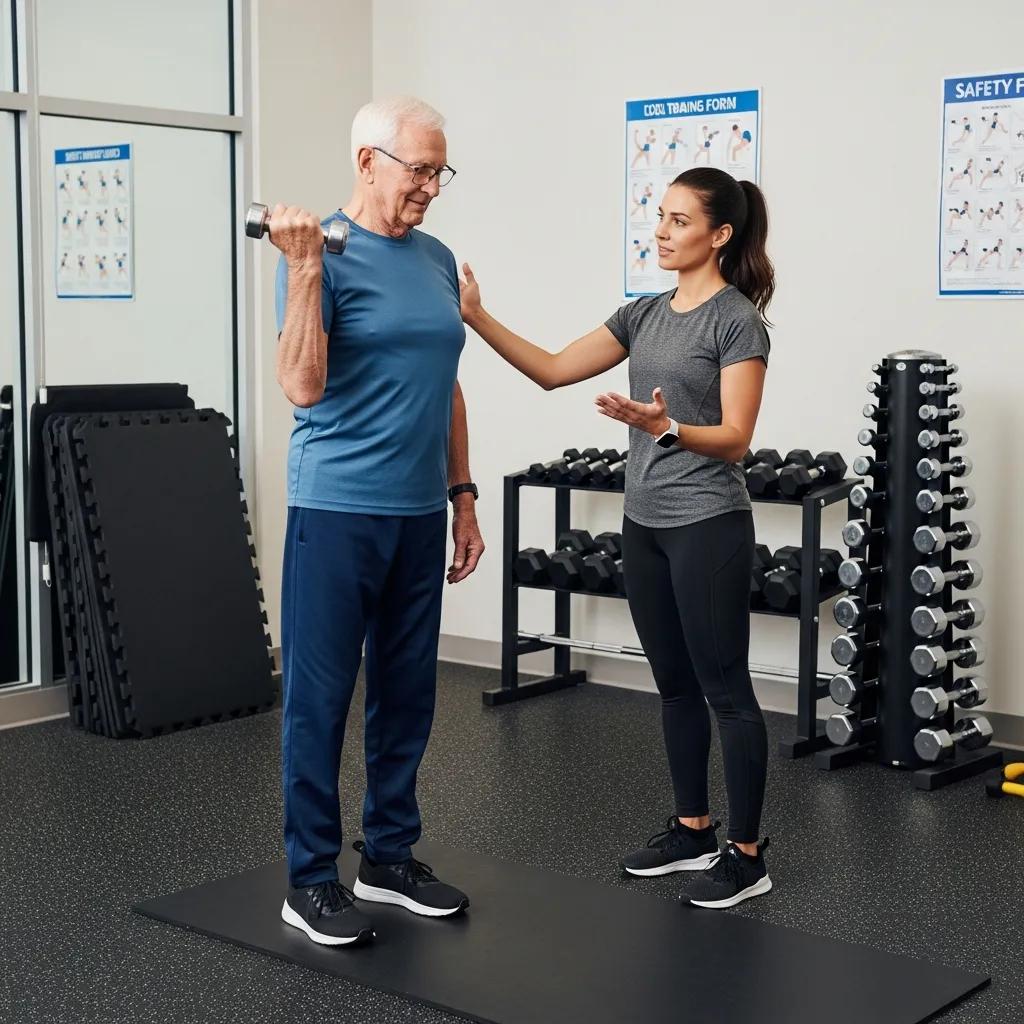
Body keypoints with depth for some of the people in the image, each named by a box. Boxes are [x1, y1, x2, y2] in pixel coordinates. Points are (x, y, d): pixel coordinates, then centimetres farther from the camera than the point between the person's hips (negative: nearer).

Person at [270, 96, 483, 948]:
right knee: (320, 696, 1)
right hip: (338, 512, -7)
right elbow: (303, 387, -20)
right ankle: (311, 878, 12)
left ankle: (390, 858, 27)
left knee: (408, 694, 14)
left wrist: (462, 498, 15)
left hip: (419, 515, 7)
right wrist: (305, 269, -26)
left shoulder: (437, 260, 11)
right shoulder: (324, 255, -10)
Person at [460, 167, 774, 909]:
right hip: (645, 525, 8)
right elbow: (553, 371, 8)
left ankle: (747, 854, 8)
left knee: (725, 689, -1)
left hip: (707, 527, -8)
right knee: (676, 685, 14)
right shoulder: (647, 313, 11)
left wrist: (665, 427, -35)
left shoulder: (738, 320, -11)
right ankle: (693, 831, 26)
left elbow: (734, 437, -17)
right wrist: (476, 317, -1)